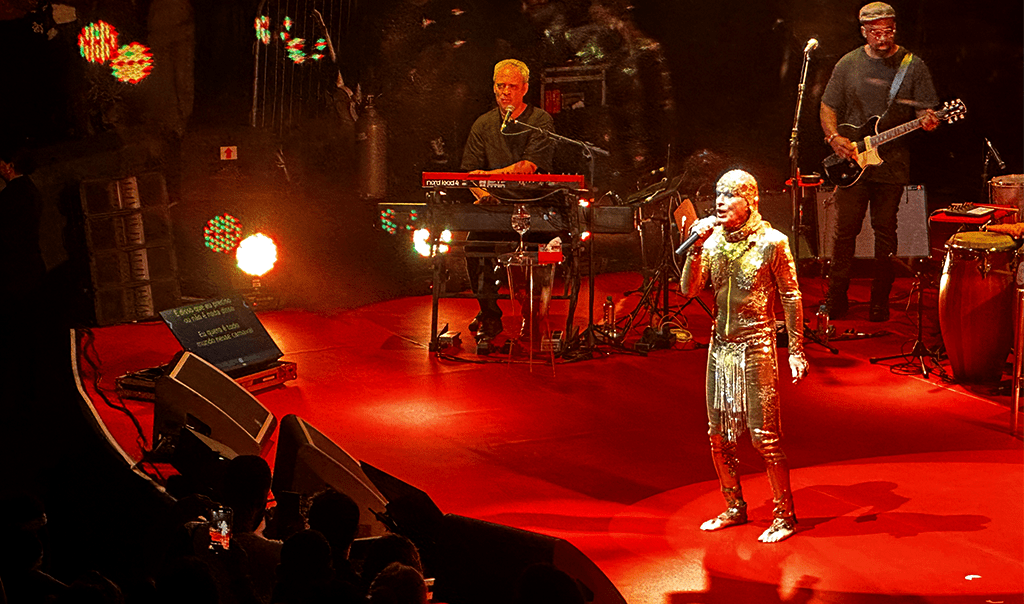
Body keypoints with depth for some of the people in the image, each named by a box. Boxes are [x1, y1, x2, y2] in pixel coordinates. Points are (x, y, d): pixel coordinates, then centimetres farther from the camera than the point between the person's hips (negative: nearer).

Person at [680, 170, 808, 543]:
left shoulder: (771, 242, -7)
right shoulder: (713, 241, 6)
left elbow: (791, 297, -4)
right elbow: (689, 290, 0)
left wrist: (796, 351, -6)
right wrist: (696, 248, -13)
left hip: (756, 345, -5)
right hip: (721, 344, 6)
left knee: (764, 435, -6)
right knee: (719, 435, 10)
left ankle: (784, 516, 5)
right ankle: (735, 509, 26)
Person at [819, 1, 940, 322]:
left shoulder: (913, 66, 1)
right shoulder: (848, 64, 6)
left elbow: (926, 109, 1)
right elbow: (828, 106, 11)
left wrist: (928, 120, -23)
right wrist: (834, 137, -7)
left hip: (892, 165, -1)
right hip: (851, 163, 1)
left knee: (885, 232, 3)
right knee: (845, 231, 1)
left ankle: (880, 303, 14)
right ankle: (836, 301, 12)